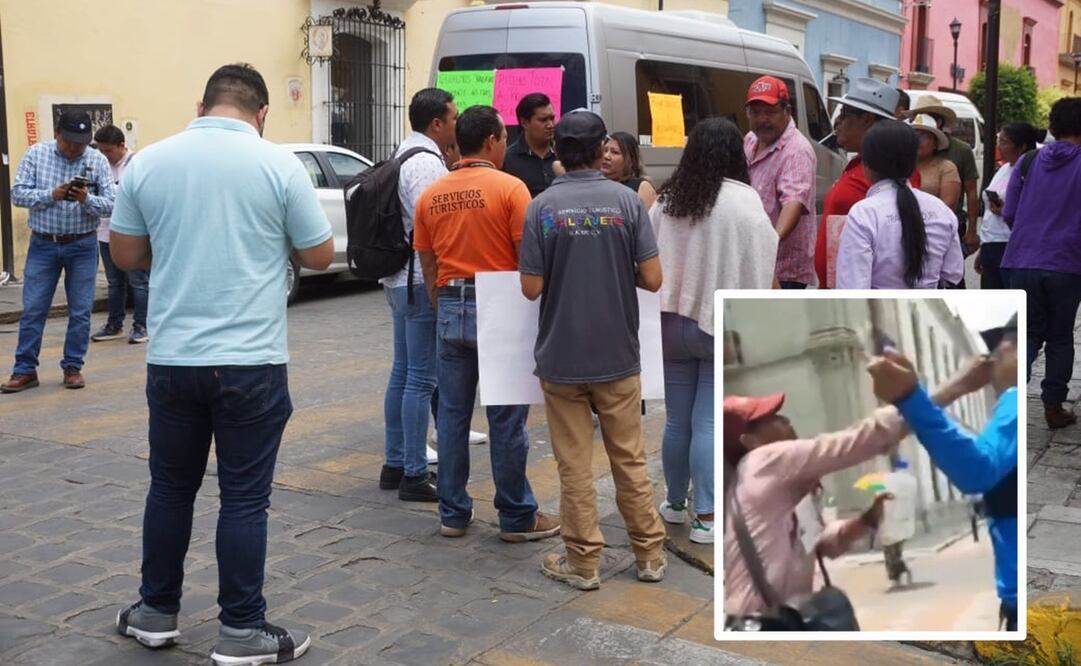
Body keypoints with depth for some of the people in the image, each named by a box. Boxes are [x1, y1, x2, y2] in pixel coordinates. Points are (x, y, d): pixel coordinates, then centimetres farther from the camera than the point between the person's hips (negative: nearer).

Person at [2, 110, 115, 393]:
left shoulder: (98, 161, -5)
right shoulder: (35, 154, -3)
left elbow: (111, 205, -10)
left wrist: (87, 199, -29)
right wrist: (51, 195, -22)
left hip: (82, 246, 0)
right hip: (43, 244, 0)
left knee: (80, 311, 5)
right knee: (32, 310, 4)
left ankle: (73, 367, 18)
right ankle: (25, 370, 12)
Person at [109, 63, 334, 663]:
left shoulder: (148, 162, 2)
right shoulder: (279, 164, -6)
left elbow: (124, 255, 10)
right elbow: (319, 255, 0)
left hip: (171, 358, 3)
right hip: (251, 360, -3)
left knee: (170, 486, 17)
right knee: (244, 497, 4)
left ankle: (156, 612, 29)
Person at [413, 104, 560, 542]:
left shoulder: (431, 195, 6)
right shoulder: (510, 188, -9)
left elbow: (428, 266, 11)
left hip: (451, 308, 5)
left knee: (452, 416, 10)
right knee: (506, 419, 3)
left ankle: (453, 514, 17)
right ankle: (517, 518, 12)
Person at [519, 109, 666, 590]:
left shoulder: (542, 207, -8)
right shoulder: (627, 202, -6)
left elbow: (531, 288, -7)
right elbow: (652, 279, -7)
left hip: (560, 357, -1)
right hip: (617, 355, 1)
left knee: (574, 465, 8)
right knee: (630, 460, 14)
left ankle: (584, 562, 15)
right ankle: (650, 554, 23)